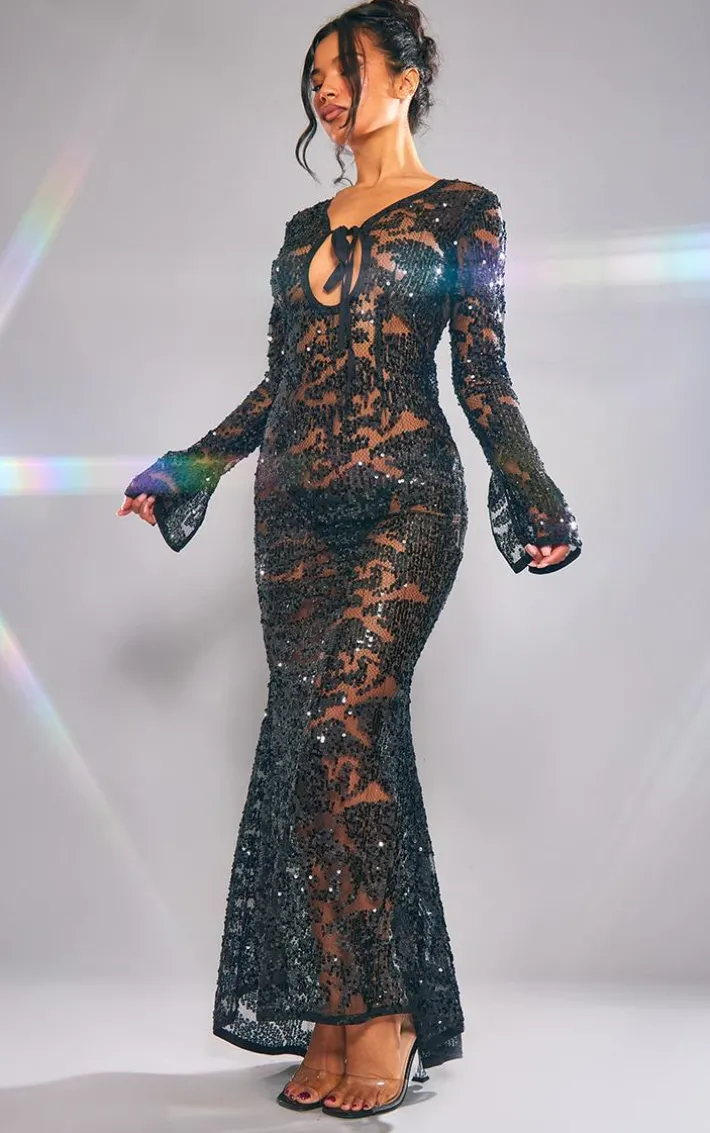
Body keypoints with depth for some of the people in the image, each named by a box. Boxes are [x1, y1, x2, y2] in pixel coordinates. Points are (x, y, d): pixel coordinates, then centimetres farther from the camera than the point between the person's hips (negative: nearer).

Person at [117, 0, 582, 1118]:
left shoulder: (463, 214, 6)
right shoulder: (304, 229, 21)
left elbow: (483, 380, 0)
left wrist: (535, 500, -12)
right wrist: (179, 471, 22)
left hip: (402, 501, -5)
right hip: (296, 502, 6)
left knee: (342, 722, -17)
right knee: (315, 738, 1)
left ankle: (382, 1012, -4)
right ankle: (329, 1019, 9)